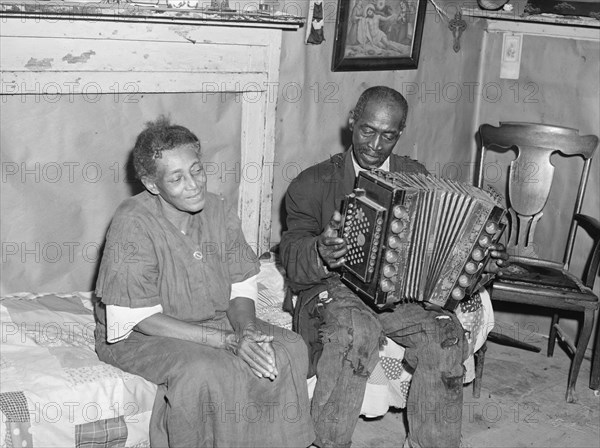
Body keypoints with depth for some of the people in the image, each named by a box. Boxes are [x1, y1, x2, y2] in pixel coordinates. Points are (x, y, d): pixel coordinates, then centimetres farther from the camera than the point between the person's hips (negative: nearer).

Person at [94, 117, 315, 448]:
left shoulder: (218, 210, -3)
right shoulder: (132, 224, -22)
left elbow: (241, 288, 1)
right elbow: (142, 318, -23)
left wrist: (246, 331, -22)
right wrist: (227, 341, -28)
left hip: (214, 322, 6)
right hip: (138, 336, -6)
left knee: (289, 349, -12)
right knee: (202, 372, -34)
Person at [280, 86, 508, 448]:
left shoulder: (418, 178, 13)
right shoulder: (312, 184, 2)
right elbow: (292, 257, -6)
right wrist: (320, 253, -29)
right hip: (333, 289, -3)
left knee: (447, 336, -25)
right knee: (356, 332, -35)